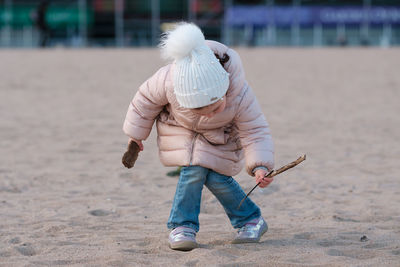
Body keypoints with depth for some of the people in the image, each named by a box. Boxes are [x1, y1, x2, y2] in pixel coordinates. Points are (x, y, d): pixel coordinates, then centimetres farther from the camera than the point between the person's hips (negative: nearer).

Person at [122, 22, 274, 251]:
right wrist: (136, 135, -1)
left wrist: (260, 166, -44)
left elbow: (255, 132, -28)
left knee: (216, 178, -12)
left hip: (220, 136, 0)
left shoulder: (240, 97, -39)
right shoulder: (168, 81, -38)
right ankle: (183, 226, -8)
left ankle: (251, 220, 12)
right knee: (194, 169, -22)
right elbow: (146, 100, -16)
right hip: (182, 130, 0)